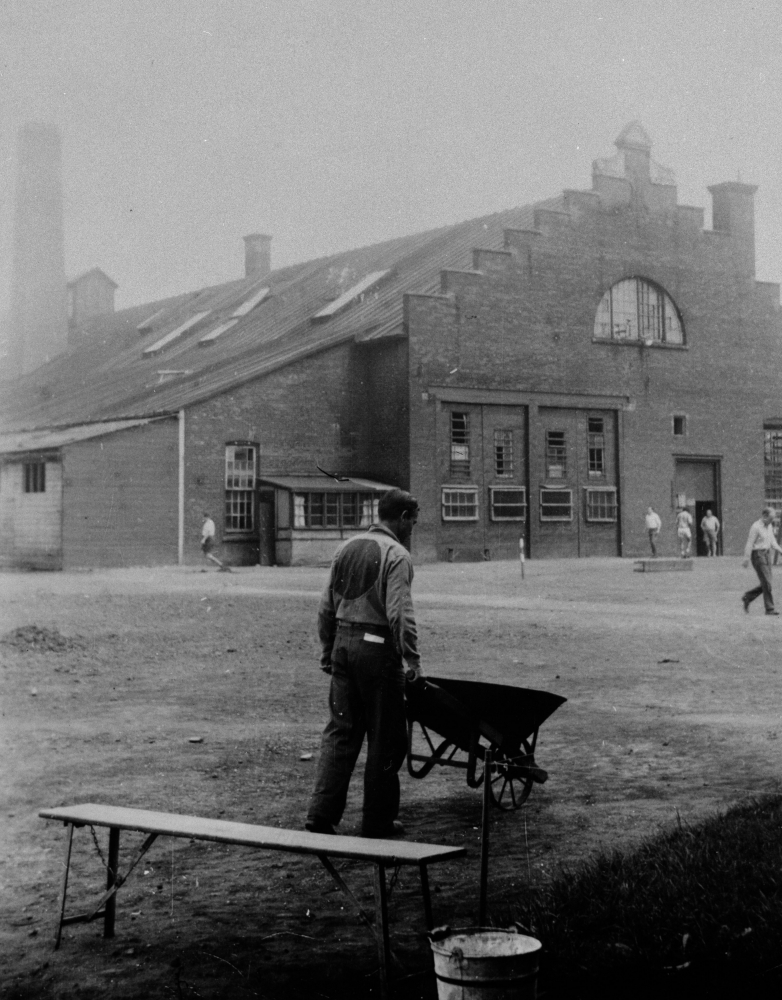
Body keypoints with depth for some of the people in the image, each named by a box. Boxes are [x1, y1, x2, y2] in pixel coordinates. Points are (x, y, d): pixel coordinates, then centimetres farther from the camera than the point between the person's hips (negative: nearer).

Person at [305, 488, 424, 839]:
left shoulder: (347, 548, 12)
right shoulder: (396, 555, -10)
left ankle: (321, 813, 4)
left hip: (343, 643, 7)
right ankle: (377, 821, 10)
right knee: (385, 738, 4)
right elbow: (399, 614, -19)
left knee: (340, 731, 10)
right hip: (377, 649, -7)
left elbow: (327, 607, 14)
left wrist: (326, 651, 20)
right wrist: (413, 660, -16)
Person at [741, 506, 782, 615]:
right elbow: (749, 544, -14)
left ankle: (747, 598, 23)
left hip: (767, 555, 8)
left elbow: (772, 542, 18)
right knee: (766, 583, -9)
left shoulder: (769, 526, 11)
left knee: (766, 584, 7)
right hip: (758, 555, -8)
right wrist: (746, 560, -14)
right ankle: (769, 608, -4)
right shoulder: (756, 527, -15)